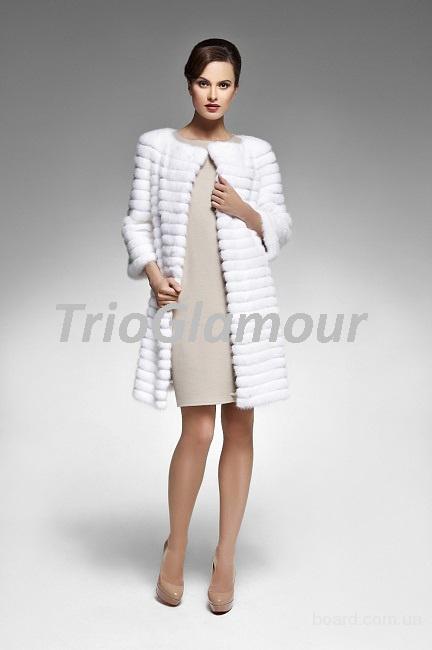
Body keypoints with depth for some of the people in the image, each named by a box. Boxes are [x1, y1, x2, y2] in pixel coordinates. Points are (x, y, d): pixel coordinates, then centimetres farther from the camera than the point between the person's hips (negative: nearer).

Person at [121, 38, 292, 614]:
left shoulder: (256, 153, 9)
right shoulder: (157, 146, 8)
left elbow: (281, 230, 10)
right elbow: (137, 220, 7)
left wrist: (246, 211, -9)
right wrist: (153, 273, -9)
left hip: (245, 300, 2)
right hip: (188, 301, -1)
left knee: (239, 428, 4)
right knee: (198, 430, -6)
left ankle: (226, 558, 19)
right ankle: (176, 546, 19)